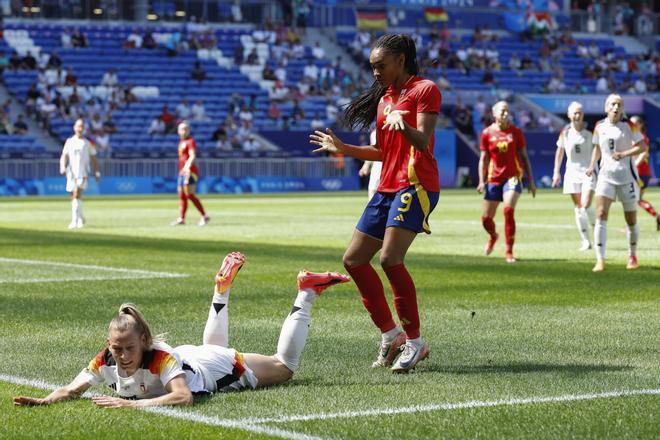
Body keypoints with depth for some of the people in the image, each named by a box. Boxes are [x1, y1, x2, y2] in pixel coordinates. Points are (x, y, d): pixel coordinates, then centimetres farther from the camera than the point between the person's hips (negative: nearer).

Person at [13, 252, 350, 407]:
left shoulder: (160, 358, -45)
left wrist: (130, 403, -63)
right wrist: (42, 401, -46)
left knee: (285, 365, 18)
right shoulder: (106, 360, -31)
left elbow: (183, 397, -57)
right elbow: (72, 390, -26)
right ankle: (222, 290, 58)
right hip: (191, 358, 5)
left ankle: (306, 294, 30)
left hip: (218, 365, -5)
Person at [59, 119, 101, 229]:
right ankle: (80, 218, 31)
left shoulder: (88, 143, 8)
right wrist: (63, 167, -14)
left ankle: (74, 221, -25)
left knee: (77, 195, -20)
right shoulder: (69, 141, 10)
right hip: (71, 173, 3)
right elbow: (64, 156, 4)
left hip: (83, 173, -3)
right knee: (74, 197, 10)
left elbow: (94, 158, 12)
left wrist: (97, 173, 8)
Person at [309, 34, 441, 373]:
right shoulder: (384, 98, 21)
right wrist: (343, 149, 22)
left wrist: (403, 125, -35)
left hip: (415, 185, -9)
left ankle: (415, 341, -11)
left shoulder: (425, 90, -4)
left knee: (390, 258, -22)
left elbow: (423, 142, -16)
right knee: (354, 260, 5)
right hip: (388, 188, 9)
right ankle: (390, 335, 12)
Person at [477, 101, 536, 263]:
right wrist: (482, 181, -5)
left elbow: (524, 156, 7)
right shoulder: (487, 133, 1)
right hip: (494, 179, 2)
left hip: (512, 177, -2)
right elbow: (483, 158, 5)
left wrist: (530, 180, 4)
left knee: (508, 210, -23)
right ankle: (493, 236, 42)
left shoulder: (516, 132, 1)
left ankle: (509, 252, -12)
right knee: (486, 219, 4)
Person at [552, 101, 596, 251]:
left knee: (586, 206, -16)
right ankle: (586, 241, 7)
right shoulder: (565, 132, 2)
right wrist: (556, 172, 12)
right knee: (578, 208, 1)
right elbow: (560, 151, 13)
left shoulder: (590, 131, -4)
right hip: (572, 172, 2)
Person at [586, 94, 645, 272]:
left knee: (631, 220, 8)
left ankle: (632, 256, 31)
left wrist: (624, 154, -20)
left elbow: (641, 146, -6)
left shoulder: (629, 126, -5)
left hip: (626, 176, -1)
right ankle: (600, 260, -16)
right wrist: (592, 166, 3)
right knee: (601, 214, -15)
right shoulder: (599, 127, 3)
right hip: (606, 175, 1)